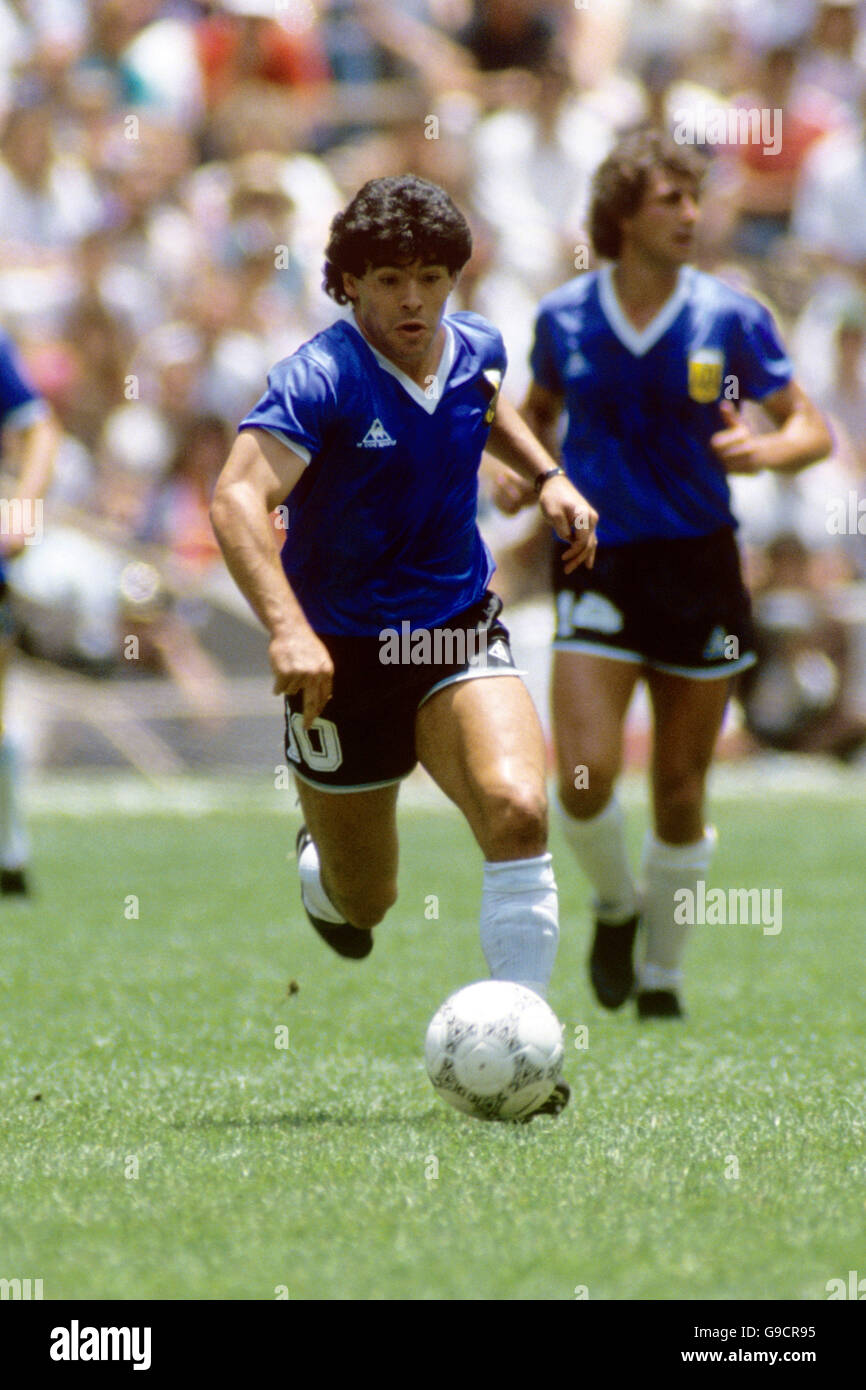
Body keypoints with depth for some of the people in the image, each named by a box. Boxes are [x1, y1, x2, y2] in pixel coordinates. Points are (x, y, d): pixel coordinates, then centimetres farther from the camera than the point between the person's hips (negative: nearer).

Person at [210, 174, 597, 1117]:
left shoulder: (475, 348, 0)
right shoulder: (319, 381, -20)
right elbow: (238, 500, -34)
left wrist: (547, 477, 12)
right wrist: (287, 629, -47)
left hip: (459, 635, 3)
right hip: (340, 651, -3)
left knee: (518, 810, -25)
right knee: (361, 907, 11)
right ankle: (321, 863, 49)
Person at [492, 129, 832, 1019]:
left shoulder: (731, 319, -4)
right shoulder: (563, 318, 1)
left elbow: (811, 429, 0)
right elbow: (538, 409, 20)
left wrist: (767, 451, -21)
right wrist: (517, 466, 0)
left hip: (699, 568, 0)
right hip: (598, 568, 0)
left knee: (680, 795, 5)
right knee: (585, 778, -15)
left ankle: (663, 971, 25)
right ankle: (615, 906, 17)